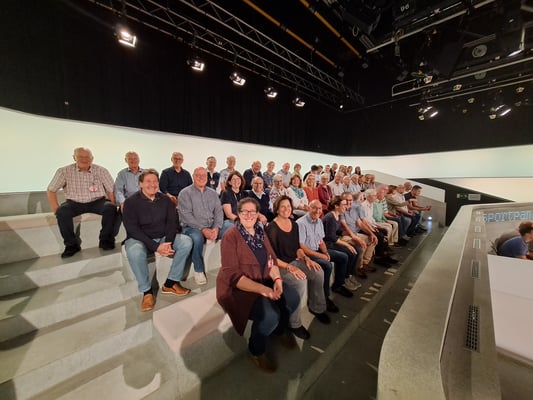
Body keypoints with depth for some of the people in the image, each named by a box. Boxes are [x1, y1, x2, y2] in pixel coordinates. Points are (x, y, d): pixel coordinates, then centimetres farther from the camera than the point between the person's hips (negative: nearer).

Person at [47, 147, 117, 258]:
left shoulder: (101, 171, -4)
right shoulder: (64, 171, -2)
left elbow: (111, 190, -4)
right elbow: (51, 190, 3)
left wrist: (113, 206, -17)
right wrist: (56, 209, -10)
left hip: (97, 201, -1)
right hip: (75, 203, 1)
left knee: (110, 208, -30)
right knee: (62, 212, -28)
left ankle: (105, 240, -11)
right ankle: (71, 245, -8)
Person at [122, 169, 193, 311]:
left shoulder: (165, 199, 1)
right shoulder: (131, 202, -9)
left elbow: (171, 222, -2)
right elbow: (132, 229, -16)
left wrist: (168, 242, -21)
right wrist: (155, 246, -26)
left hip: (163, 237, 4)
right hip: (139, 239, -3)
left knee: (187, 241, -18)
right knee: (134, 252, -36)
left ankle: (170, 283, -9)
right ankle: (146, 291, -14)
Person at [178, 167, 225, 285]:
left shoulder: (213, 193, 14)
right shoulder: (185, 193, 0)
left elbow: (219, 211, 5)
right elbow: (186, 215, -11)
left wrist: (216, 228, -14)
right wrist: (203, 229, -21)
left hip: (212, 227, 4)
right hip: (192, 227, -4)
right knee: (197, 238, -37)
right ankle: (199, 270, -11)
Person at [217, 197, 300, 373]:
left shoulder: (260, 232, 4)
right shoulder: (230, 236, -17)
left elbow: (272, 259, 6)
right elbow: (233, 275, -22)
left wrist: (277, 279, -14)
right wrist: (263, 290, -29)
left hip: (264, 280, 7)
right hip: (237, 288, -6)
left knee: (292, 299, -8)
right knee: (269, 314, -25)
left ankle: (280, 329, 25)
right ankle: (257, 350, 8)